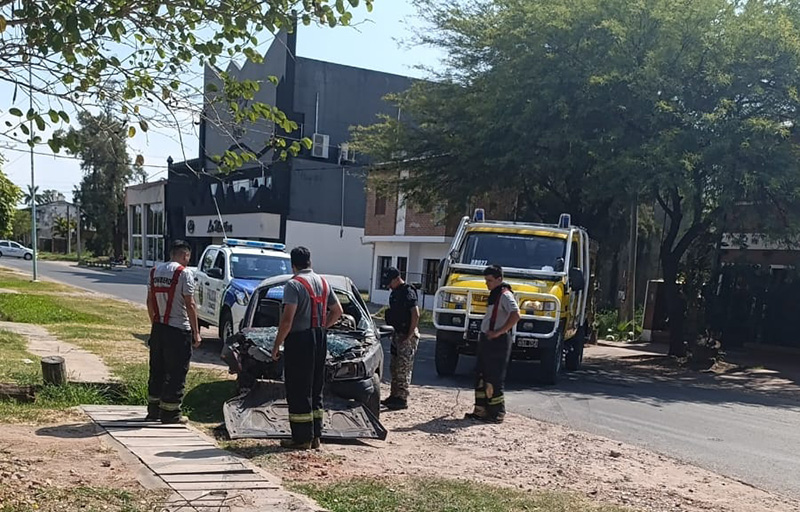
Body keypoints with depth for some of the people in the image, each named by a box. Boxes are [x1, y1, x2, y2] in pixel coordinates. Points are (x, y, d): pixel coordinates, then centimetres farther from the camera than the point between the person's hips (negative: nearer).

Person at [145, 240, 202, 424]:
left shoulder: (154, 271, 9)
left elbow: (150, 302, 12)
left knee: (157, 370, 15)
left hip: (158, 328, 7)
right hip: (178, 331, -7)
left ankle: (153, 410, 22)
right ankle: (170, 412, 4)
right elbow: (190, 305, -13)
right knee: (176, 373, 1)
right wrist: (196, 332, -8)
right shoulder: (184, 273, -12)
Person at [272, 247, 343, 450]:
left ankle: (302, 439, 0)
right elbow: (337, 311, 19)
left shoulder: (294, 284, -13)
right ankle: (315, 436, 18)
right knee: (315, 390, 14)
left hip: (299, 340, -8)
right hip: (320, 339, 8)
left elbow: (287, 319, -19)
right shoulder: (323, 283, 12)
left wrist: (277, 345, -12)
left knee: (297, 391, -2)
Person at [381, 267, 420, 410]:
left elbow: (416, 315, -20)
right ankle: (394, 396, 23)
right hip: (397, 334, 10)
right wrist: (393, 332, 15)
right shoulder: (395, 292, 13)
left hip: (407, 336, -10)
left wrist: (410, 335, -20)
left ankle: (402, 399, -1)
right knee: (394, 368, 14)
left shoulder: (408, 292, -16)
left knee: (403, 369, -6)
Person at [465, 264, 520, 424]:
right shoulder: (494, 294, 16)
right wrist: (487, 334, 15)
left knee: (494, 378, -6)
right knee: (481, 376, 14)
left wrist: (498, 332, -26)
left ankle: (496, 413, 1)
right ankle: (481, 410, 22)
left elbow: (515, 315, -28)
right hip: (487, 340, 10)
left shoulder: (505, 295, -15)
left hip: (497, 342, -10)